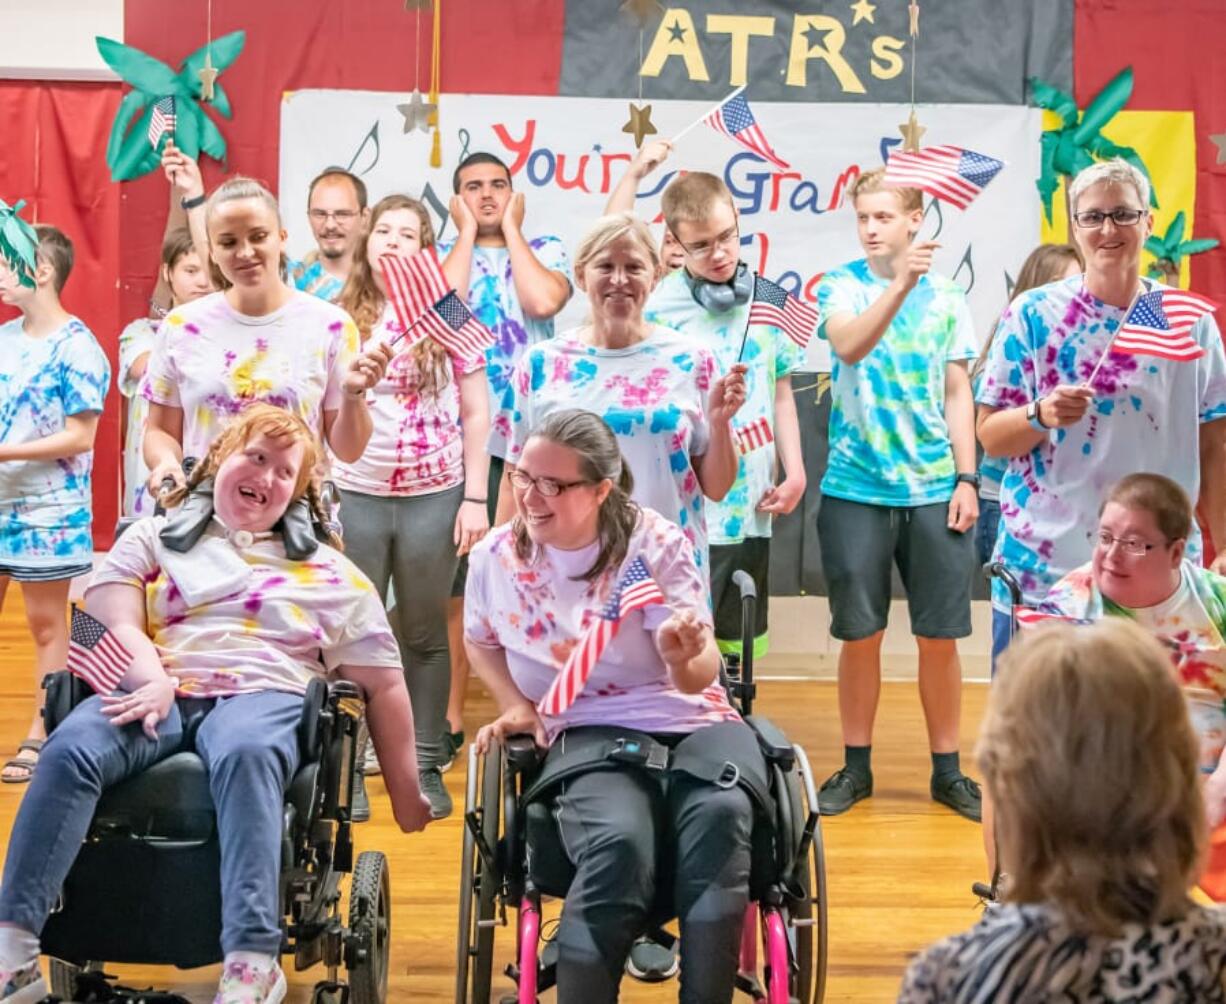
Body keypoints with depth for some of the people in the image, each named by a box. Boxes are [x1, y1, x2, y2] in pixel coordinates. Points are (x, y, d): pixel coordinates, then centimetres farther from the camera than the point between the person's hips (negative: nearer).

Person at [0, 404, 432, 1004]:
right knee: (68, 748, -33)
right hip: (157, 694, 1)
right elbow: (117, 625, 6)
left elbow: (382, 683, 17)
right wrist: (154, 682, -16)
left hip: (264, 695, -1)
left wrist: (406, 795, 12)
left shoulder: (328, 571, 20)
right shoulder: (154, 538, 23)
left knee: (246, 754, -40)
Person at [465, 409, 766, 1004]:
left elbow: (700, 677, -10)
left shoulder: (656, 544, -5)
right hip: (588, 730, 0)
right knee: (617, 844, -36)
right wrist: (515, 704, 6)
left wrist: (685, 657, -35)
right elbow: (480, 641, 24)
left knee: (720, 814, -36)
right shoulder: (495, 557, 1)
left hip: (687, 718, 0)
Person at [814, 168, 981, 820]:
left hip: (935, 490, 1)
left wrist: (967, 479, 2)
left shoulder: (947, 297, 6)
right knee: (860, 635, 5)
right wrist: (901, 283, -31)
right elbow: (850, 345, -20)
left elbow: (958, 394, 9)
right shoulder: (840, 285, 1)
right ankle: (856, 766, 20)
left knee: (939, 637, 5)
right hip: (856, 489, -1)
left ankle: (947, 770, 17)